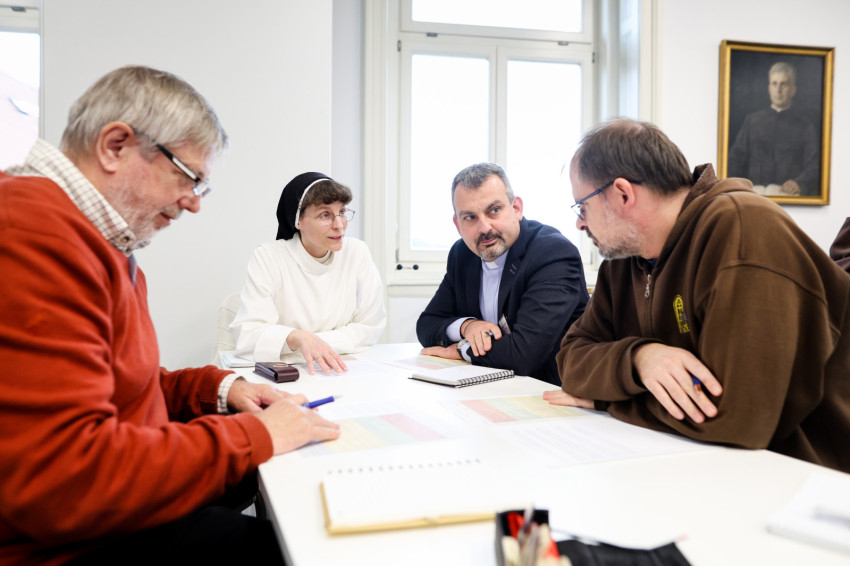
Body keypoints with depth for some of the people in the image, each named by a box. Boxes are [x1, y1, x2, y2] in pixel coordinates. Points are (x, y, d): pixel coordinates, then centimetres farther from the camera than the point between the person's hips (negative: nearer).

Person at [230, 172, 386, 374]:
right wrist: (297, 338, -32)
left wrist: (316, 344, -13)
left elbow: (370, 326, 0)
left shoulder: (357, 253, 0)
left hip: (341, 372, 1)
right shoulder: (267, 257, -6)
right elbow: (246, 334, -15)